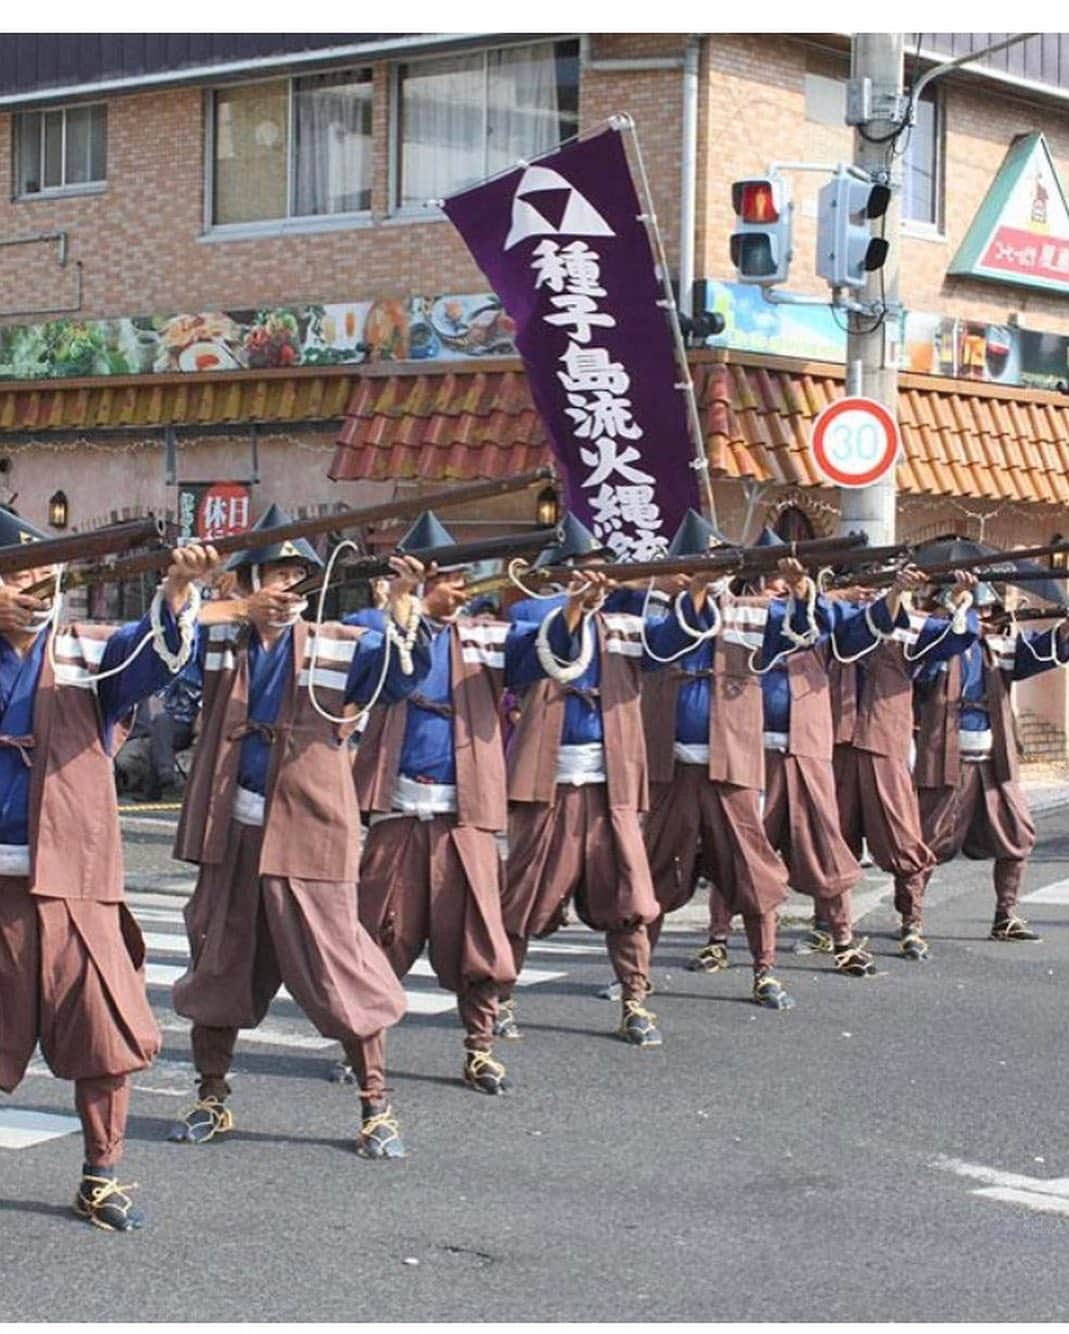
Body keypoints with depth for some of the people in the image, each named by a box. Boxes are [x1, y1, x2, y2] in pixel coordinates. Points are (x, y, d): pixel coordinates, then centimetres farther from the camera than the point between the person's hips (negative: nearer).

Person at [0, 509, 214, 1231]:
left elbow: (151, 648, -15)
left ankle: (102, 1178, 16)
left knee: (109, 1036, -1)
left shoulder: (87, 652, 3)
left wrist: (178, 589, -34)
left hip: (72, 881, 0)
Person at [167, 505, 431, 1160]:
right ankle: (212, 1100, 31)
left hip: (308, 835, -3)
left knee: (340, 970, -4)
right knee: (217, 967, 13)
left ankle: (377, 1109, 9)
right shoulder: (220, 644, 7)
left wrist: (404, 606, -32)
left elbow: (402, 673, -15)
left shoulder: (337, 646, -2)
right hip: (231, 834, 3)